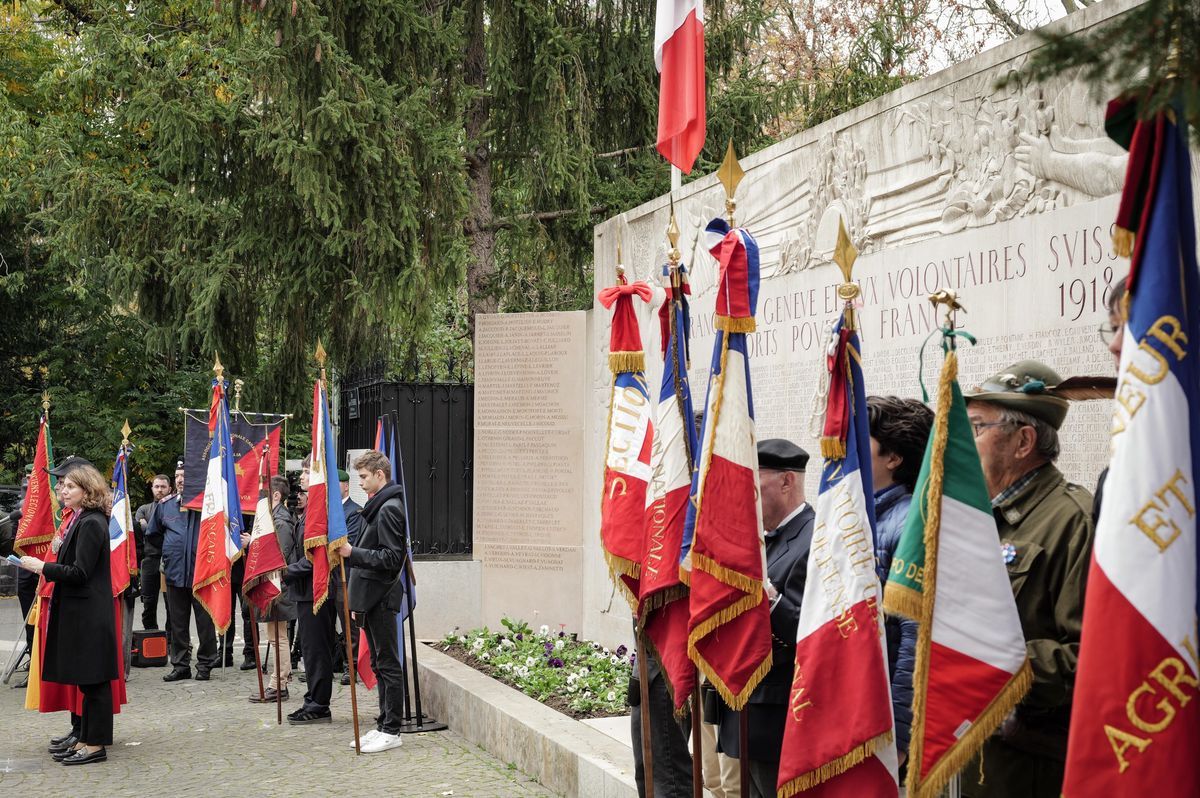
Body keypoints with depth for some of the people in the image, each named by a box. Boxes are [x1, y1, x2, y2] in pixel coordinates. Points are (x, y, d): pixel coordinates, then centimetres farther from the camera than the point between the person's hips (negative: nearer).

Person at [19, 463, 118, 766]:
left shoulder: (91, 524, -16)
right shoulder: (79, 520, 14)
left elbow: (80, 573, -20)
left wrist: (42, 567, -13)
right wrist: (47, 568, 8)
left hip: (90, 613, -10)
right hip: (78, 612, 10)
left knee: (92, 679, -3)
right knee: (81, 676, 16)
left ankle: (95, 744, 3)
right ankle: (82, 735, 24)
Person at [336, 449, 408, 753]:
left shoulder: (389, 509, -14)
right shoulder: (377, 506, 17)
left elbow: (391, 557, -20)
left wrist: (352, 553, -21)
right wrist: (358, 602, 18)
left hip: (382, 598, -10)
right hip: (371, 597, 10)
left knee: (388, 664, -4)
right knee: (379, 664, 13)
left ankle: (391, 730, 0)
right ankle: (384, 725, 20)